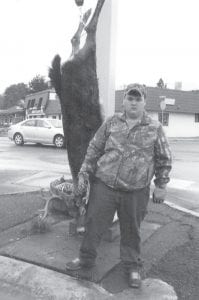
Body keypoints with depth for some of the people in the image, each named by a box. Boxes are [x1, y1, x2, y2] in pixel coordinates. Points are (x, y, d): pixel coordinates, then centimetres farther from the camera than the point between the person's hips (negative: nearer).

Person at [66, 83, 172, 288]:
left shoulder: (155, 128, 0)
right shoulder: (111, 123, 3)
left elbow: (164, 159, 5)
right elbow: (94, 149, 7)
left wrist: (161, 185, 2)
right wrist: (84, 173, 3)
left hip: (136, 192, -1)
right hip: (103, 186, 1)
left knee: (131, 231, 13)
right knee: (94, 223, 10)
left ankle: (132, 267, 35)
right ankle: (86, 258, 34)